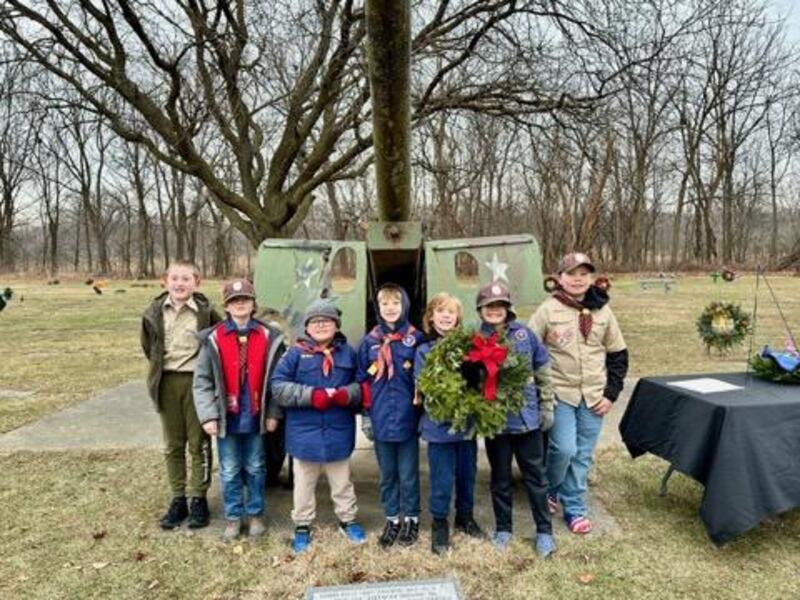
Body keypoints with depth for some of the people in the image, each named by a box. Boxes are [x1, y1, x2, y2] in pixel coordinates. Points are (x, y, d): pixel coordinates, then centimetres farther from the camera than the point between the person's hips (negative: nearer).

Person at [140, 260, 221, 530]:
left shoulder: (205, 312, -10)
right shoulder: (154, 312, 1)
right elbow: (148, 346, 16)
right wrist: (160, 368, 11)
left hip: (197, 381, -3)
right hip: (167, 383, 3)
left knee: (198, 443, 6)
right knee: (173, 445, 12)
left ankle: (198, 499, 19)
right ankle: (178, 499, 24)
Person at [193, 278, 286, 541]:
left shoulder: (269, 337, -3)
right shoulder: (213, 339, -6)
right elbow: (202, 381, -5)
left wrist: (273, 413, -2)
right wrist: (208, 416, -11)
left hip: (255, 417, 1)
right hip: (227, 417, -1)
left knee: (255, 469, 16)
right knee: (230, 472, 12)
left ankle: (256, 514, 32)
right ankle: (233, 517, 29)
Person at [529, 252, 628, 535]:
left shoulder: (603, 311, 4)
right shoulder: (548, 309, -6)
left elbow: (618, 354, 11)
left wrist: (611, 392, 3)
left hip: (594, 396, 3)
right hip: (560, 393, -3)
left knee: (583, 456, 9)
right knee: (564, 448, -10)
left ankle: (575, 508, 25)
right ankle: (548, 488, 21)